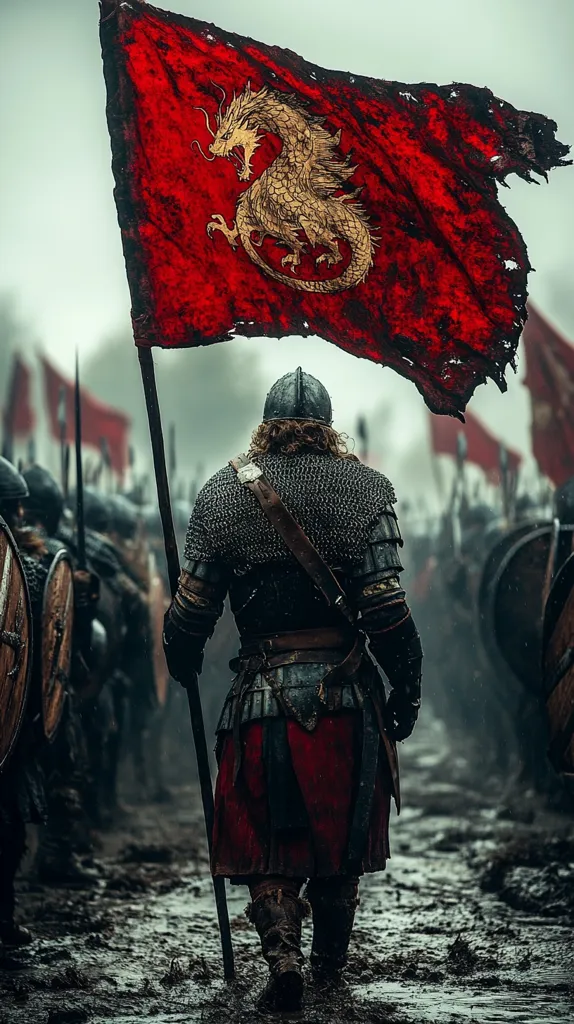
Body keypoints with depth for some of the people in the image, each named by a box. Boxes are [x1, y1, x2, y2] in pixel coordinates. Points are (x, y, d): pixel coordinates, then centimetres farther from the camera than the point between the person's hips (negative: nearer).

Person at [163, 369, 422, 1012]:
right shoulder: (365, 490, -2)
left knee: (267, 840, 8)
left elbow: (192, 608, 1)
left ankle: (283, 954, -11)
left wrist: (181, 664, 21)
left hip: (261, 693, 0)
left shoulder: (223, 496, 1)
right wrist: (407, 691, 0)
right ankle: (331, 960, 29)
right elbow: (386, 609, -9)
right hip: (345, 694, 0)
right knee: (340, 832, 16)